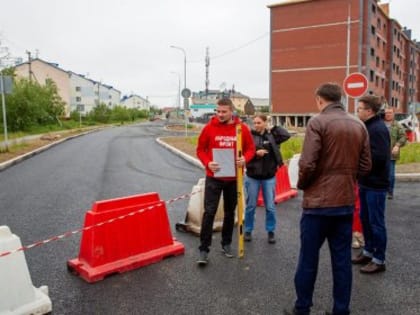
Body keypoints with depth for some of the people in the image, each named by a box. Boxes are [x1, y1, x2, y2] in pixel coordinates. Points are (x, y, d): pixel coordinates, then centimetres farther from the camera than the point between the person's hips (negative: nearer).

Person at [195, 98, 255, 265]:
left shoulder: (242, 128, -3)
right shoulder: (209, 127, -5)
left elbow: (250, 148, 5)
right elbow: (200, 149, 1)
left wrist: (245, 159, -17)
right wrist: (207, 163, -17)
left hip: (234, 178, 2)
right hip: (213, 177, -2)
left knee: (230, 212, 13)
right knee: (209, 212, -5)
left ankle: (226, 244, 30)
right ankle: (204, 249, 2)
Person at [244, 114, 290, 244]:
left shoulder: (272, 136, 0)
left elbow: (287, 135, -11)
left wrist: (273, 128, -5)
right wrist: (255, 153, -21)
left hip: (269, 177, 1)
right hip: (252, 177, -1)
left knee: (270, 207, 8)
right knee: (251, 206, 10)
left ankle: (271, 231, 24)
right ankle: (248, 231, 25)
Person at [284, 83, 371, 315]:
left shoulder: (318, 122, -11)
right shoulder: (359, 125, 7)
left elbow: (307, 164, -17)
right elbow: (365, 165, 8)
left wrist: (301, 185, 1)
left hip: (318, 202, -5)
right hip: (346, 202, 6)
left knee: (308, 259, 7)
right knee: (342, 259, 13)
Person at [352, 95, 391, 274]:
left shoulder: (378, 129, -19)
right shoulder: (368, 126, 12)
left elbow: (379, 157, -28)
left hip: (376, 184, -10)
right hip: (366, 182, 10)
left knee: (376, 222, 1)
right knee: (365, 218, 18)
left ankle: (379, 260, 13)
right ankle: (368, 251, 32)